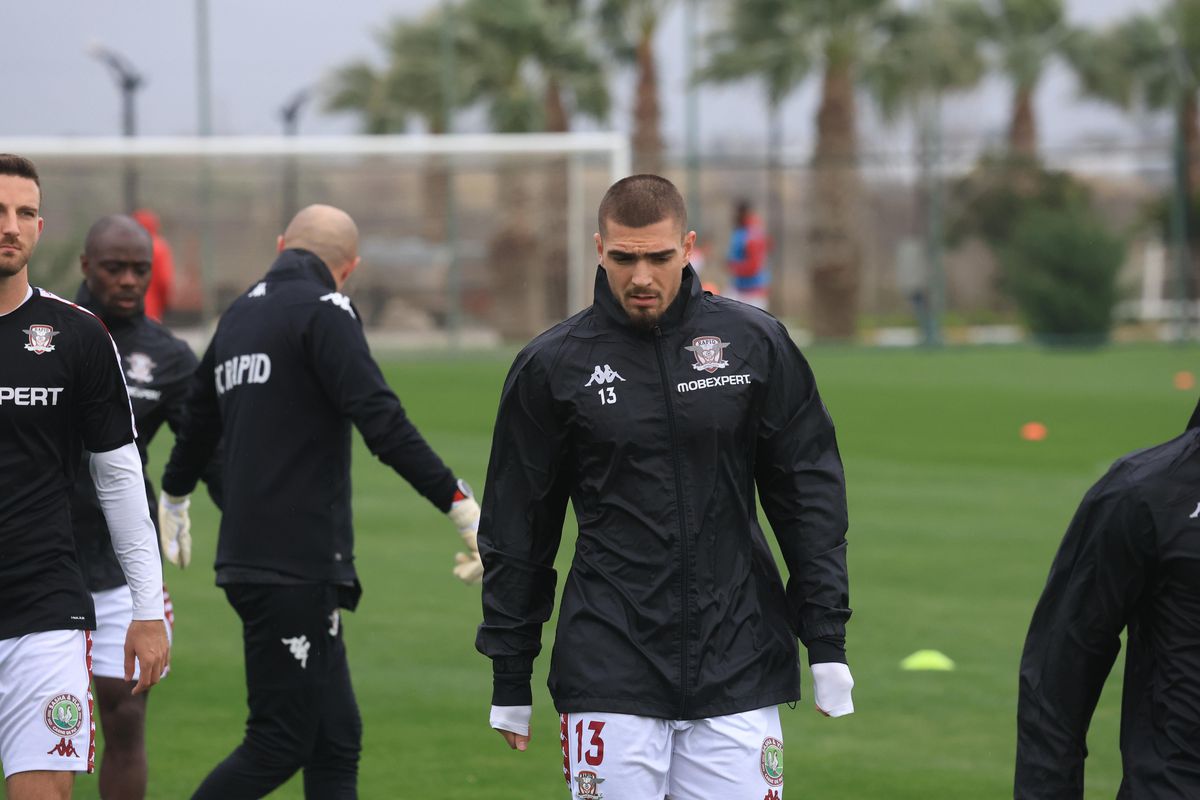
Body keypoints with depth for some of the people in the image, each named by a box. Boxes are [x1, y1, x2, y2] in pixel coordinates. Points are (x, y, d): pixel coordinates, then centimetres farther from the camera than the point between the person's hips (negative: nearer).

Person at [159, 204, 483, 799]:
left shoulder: (240, 314, 16)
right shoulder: (323, 310, -8)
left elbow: (200, 418, 32)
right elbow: (382, 423, -19)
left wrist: (173, 499, 50)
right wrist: (462, 507, -19)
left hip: (247, 557, 9)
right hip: (296, 566, -9)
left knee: (336, 739, 8)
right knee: (280, 745, -4)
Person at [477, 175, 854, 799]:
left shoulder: (756, 344, 4)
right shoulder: (553, 366, 1)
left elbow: (810, 495, 8)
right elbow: (517, 529, 7)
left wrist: (827, 640, 3)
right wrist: (510, 678, 8)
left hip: (738, 671, 1)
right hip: (608, 674, -1)